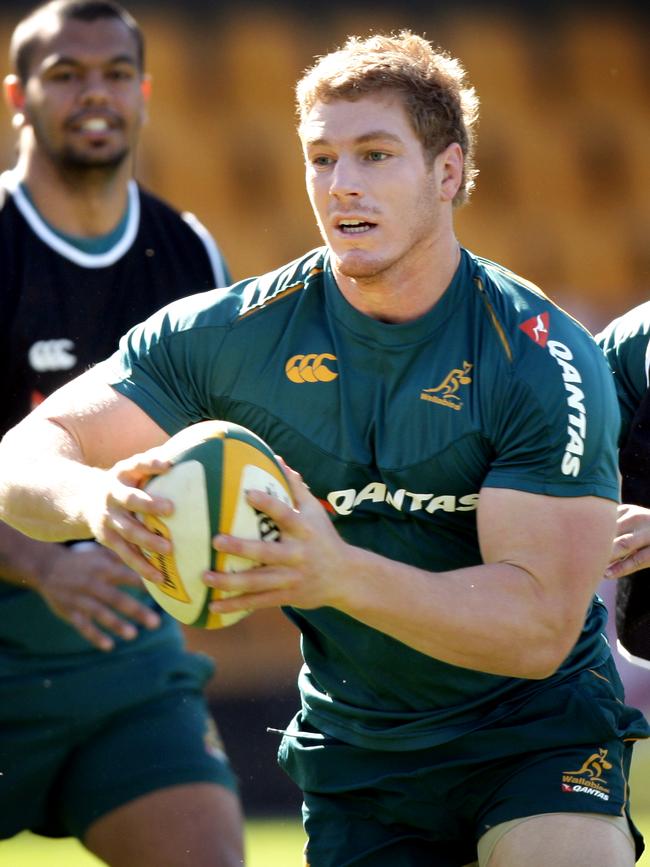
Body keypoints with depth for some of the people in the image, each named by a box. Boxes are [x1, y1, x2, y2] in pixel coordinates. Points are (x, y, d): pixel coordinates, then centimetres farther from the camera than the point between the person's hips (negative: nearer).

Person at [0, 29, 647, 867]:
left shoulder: (546, 360, -17)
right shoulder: (234, 334, -7)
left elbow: (540, 627, -24)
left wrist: (340, 575, -40)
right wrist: (92, 497, -33)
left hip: (540, 732, -3)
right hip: (351, 752, 3)